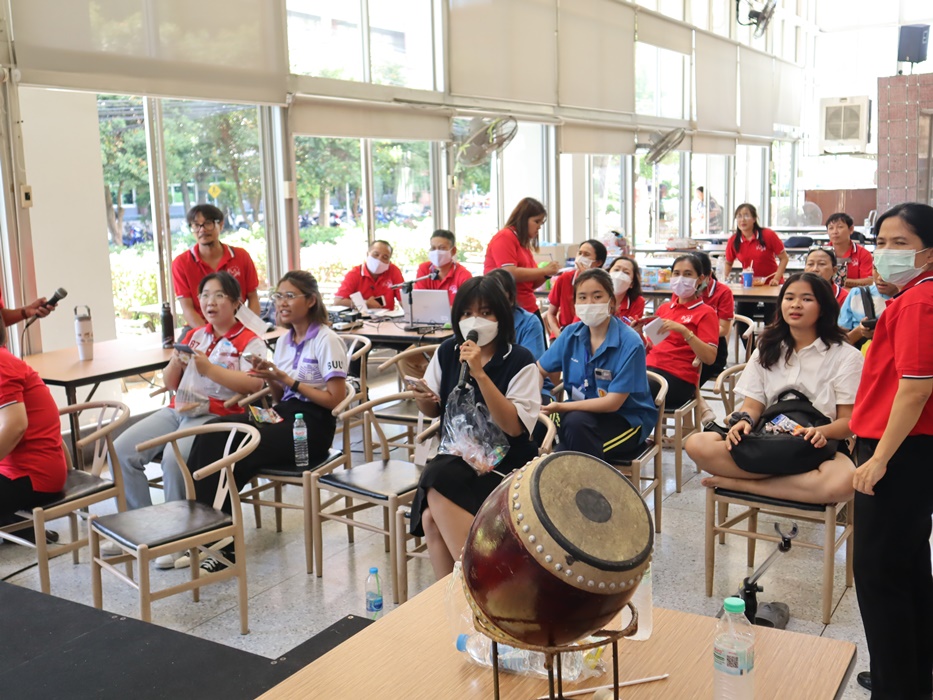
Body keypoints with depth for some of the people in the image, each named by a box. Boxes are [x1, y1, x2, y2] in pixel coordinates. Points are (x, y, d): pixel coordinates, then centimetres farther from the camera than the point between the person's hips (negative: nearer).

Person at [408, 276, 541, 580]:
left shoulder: (520, 361, -9)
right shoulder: (448, 352, 5)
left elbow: (513, 426, -20)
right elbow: (433, 411, 17)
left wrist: (479, 373, -27)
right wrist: (423, 399, -8)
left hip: (506, 464, -4)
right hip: (456, 457, 4)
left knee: (439, 490, -31)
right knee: (430, 519, -27)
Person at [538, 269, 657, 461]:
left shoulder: (630, 343, -18)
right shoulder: (571, 334, -1)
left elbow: (612, 402, -20)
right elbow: (539, 371, 8)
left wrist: (562, 407, -26)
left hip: (626, 419, -4)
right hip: (585, 411, 4)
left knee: (576, 421, -34)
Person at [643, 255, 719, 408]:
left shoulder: (705, 313, 4)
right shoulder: (664, 308, 21)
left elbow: (710, 358, -10)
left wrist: (683, 331, -19)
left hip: (679, 378, -5)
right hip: (650, 367, 6)